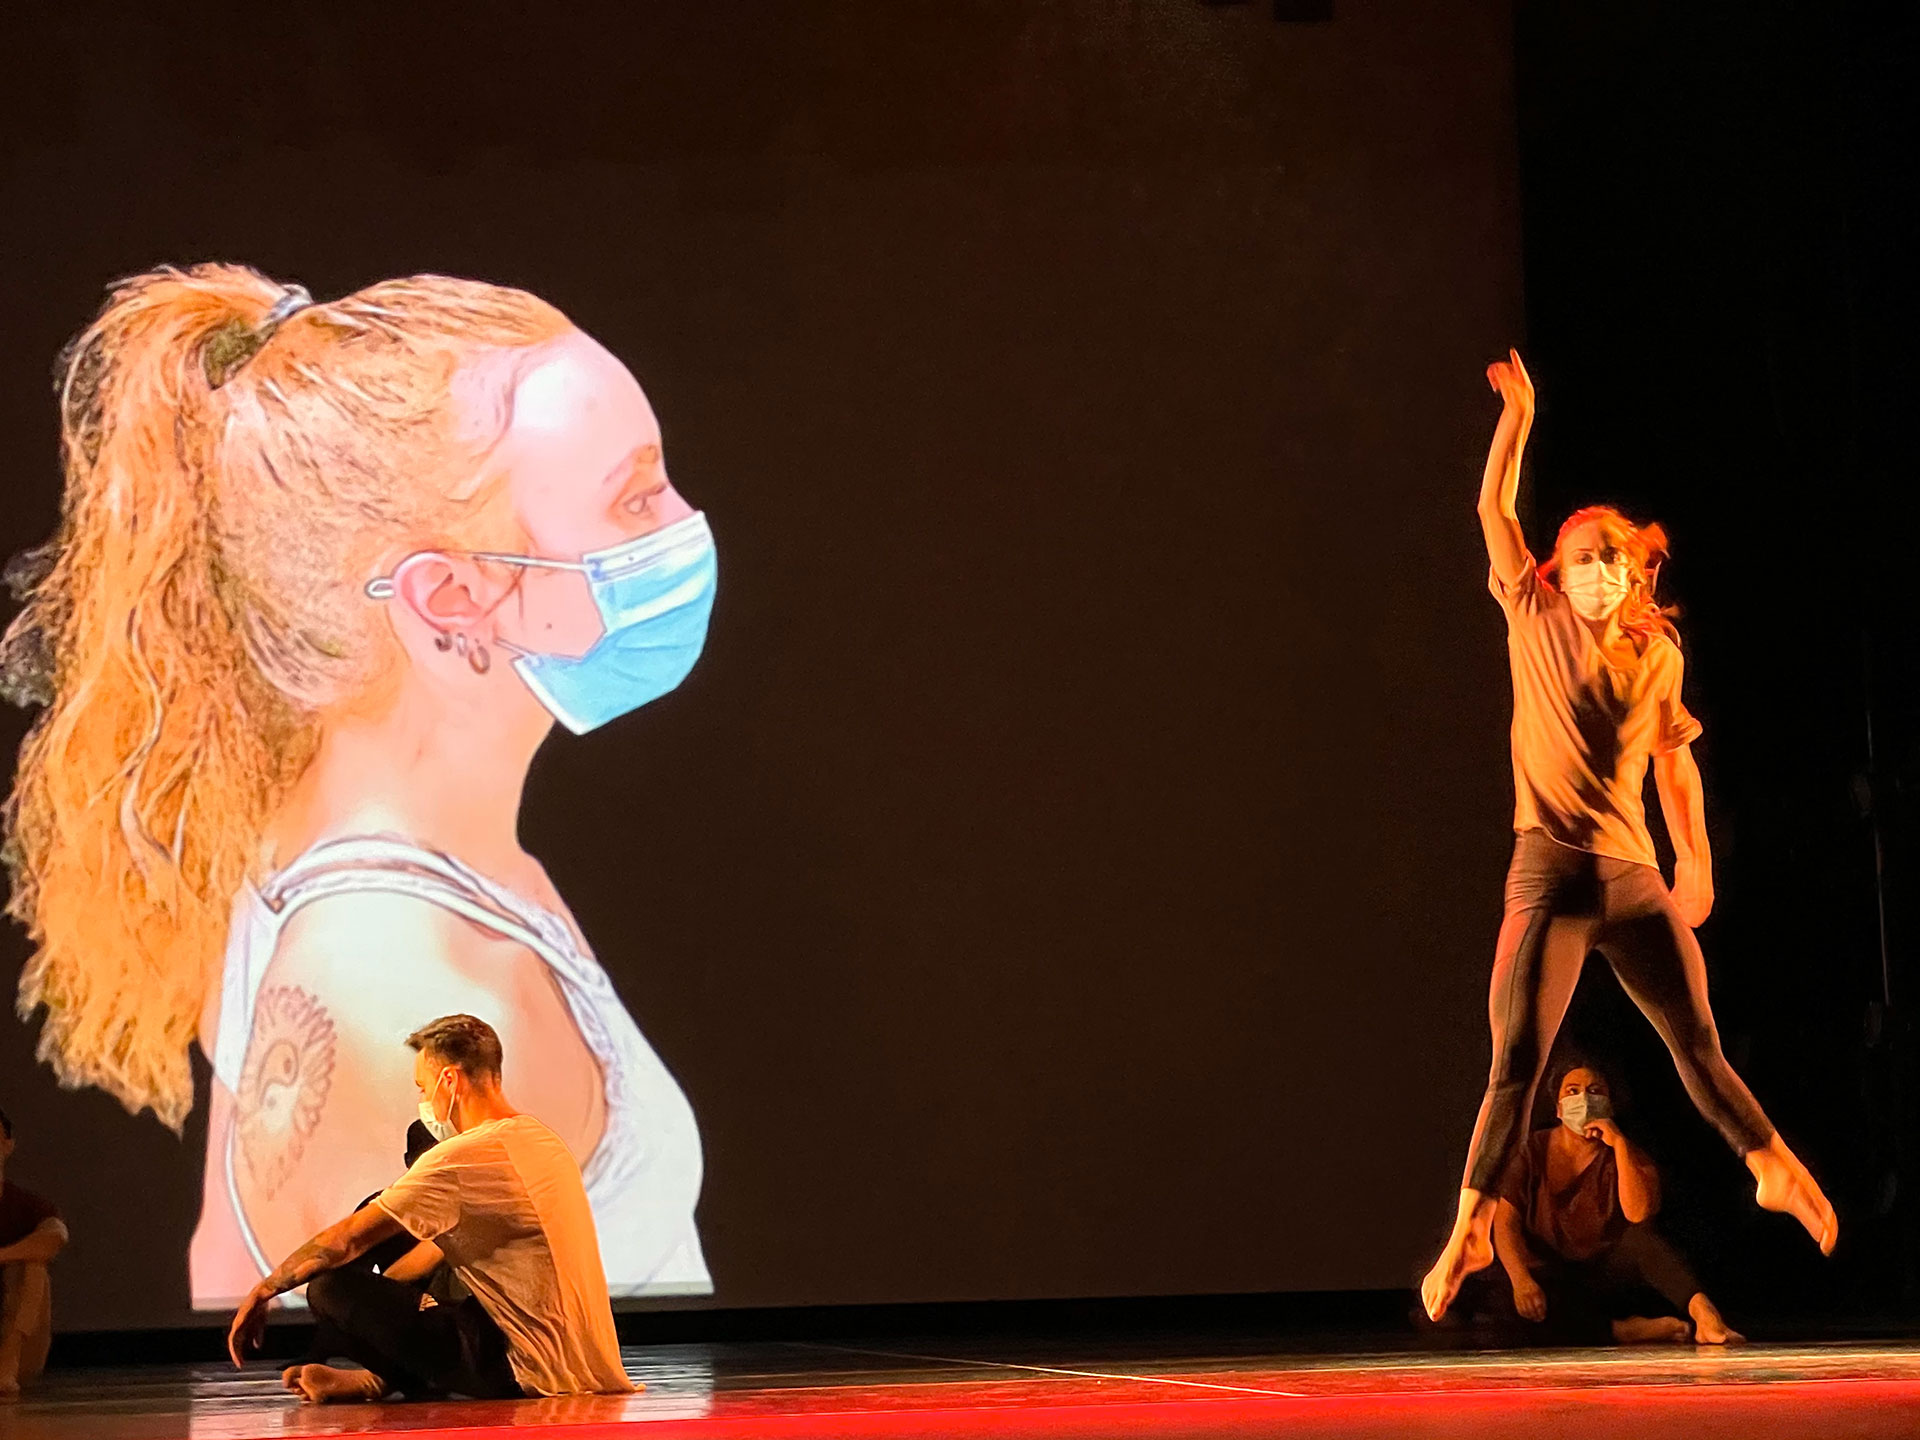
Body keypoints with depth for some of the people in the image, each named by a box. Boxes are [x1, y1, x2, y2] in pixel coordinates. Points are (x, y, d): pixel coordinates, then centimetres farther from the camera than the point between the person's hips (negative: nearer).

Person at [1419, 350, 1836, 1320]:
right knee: (1515, 1064, -7)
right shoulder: (1536, 623, 3)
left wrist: (1697, 859, 14)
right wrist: (1517, 416, -5)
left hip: (1635, 882, 2)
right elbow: (1494, 514, 0)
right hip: (1550, 876, -2)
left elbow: (1675, 763, 18)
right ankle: (1469, 1231, -2)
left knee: (1697, 1042, 8)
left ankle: (1772, 1168, 27)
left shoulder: (1658, 653, 9)